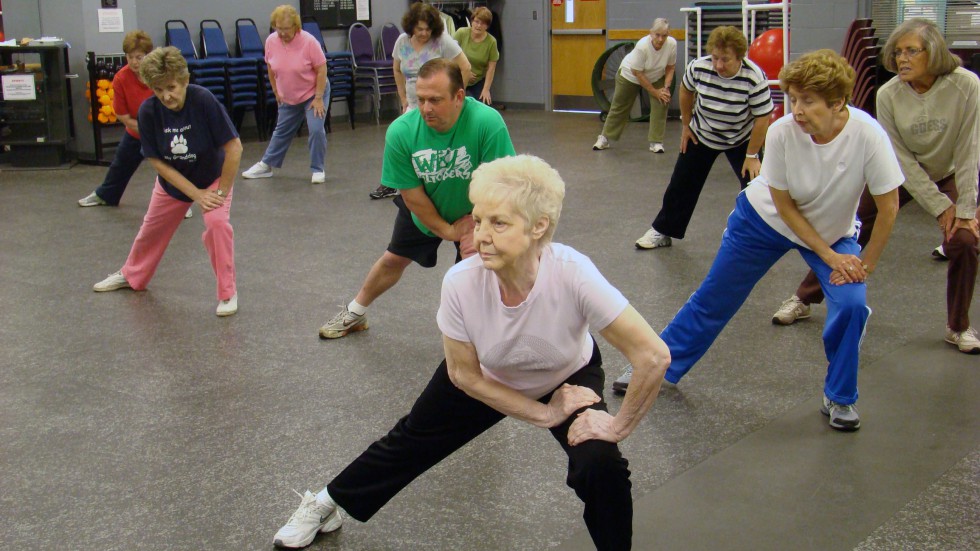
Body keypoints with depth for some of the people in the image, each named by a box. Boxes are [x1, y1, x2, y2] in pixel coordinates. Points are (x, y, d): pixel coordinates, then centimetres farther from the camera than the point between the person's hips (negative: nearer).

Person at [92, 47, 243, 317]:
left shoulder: (204, 100, -32)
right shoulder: (148, 111, -23)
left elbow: (234, 147, -28)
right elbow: (157, 161, -16)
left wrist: (223, 191, -22)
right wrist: (196, 194, -20)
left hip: (212, 176, -3)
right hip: (172, 181, 4)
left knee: (217, 222, -27)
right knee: (153, 228, 19)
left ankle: (228, 293, -11)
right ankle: (132, 275, 49)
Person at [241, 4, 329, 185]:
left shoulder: (309, 41, -24)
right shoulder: (271, 41, -10)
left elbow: (322, 70, -19)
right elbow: (271, 68, 4)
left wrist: (318, 98, -19)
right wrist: (276, 92, 7)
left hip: (313, 92, -4)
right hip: (288, 97, 5)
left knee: (316, 130, -14)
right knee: (281, 131, 14)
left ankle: (317, 170, -1)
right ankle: (266, 165, 27)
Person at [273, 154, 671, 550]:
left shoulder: (574, 275, -41)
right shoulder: (461, 282, -33)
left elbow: (653, 356, -37)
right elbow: (466, 375, -17)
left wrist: (619, 426, -28)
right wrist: (545, 414, -17)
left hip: (568, 377, -2)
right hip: (486, 378, 2)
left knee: (600, 466, -23)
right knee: (411, 440, 16)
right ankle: (328, 503, 43)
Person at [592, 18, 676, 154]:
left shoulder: (672, 44, -28)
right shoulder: (642, 46, -38)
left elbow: (670, 68, -11)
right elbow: (637, 73, -29)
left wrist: (666, 88, -22)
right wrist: (655, 92, -24)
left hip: (656, 77, 3)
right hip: (630, 75, -3)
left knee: (661, 104, -15)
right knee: (619, 106, 9)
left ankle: (656, 142, -5)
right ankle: (604, 138, 25)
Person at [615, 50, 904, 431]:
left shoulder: (867, 136, -33)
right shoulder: (782, 132, -30)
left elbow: (888, 207, -21)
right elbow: (784, 205, -17)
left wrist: (865, 264, -15)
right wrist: (829, 257, -17)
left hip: (834, 233, 0)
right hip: (766, 218, 0)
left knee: (851, 304, -20)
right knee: (713, 299, 6)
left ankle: (840, 399, 6)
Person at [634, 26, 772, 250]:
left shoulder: (754, 78, -32)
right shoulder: (699, 67, -24)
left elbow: (762, 119, -23)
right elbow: (686, 91, -1)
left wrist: (751, 156, -18)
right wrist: (686, 125, 5)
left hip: (741, 140, -2)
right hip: (702, 135, 2)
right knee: (682, 184, 8)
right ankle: (661, 231, 22)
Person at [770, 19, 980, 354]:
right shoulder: (888, 94, -23)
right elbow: (902, 159, -18)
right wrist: (938, 206, -19)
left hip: (948, 176, -1)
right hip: (901, 175, 1)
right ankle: (804, 299, 19)